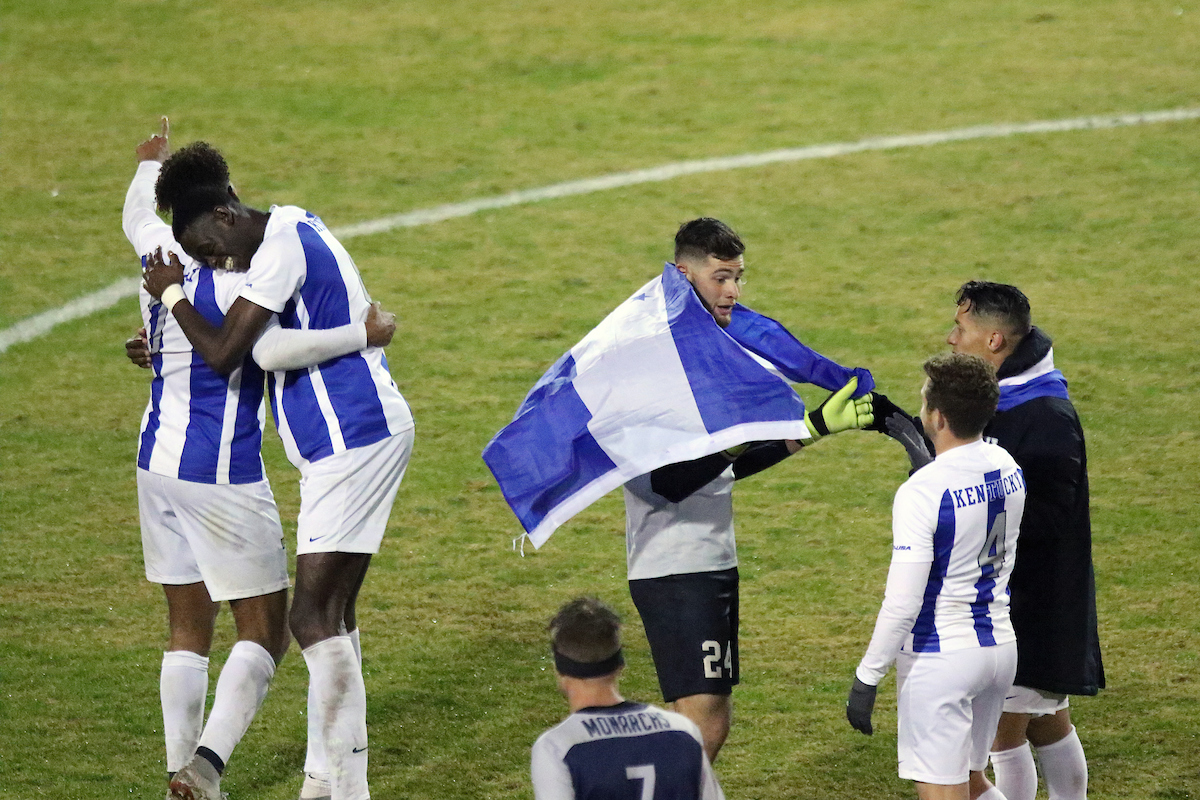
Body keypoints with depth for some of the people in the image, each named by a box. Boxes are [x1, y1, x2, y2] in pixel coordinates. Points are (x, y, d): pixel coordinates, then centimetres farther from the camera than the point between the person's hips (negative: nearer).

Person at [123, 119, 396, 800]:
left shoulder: (161, 257, 3)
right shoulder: (231, 281, -19)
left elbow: (136, 217, 27)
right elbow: (270, 350, -36)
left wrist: (150, 163, 47)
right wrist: (364, 333, -26)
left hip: (159, 463, 8)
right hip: (223, 474, -8)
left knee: (188, 630, 14)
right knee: (265, 633, 2)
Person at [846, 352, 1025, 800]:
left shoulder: (921, 493, -21)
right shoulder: (1008, 469, 2)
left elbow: (902, 604, -22)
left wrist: (866, 678, -12)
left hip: (940, 658, -8)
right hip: (1000, 645, 8)